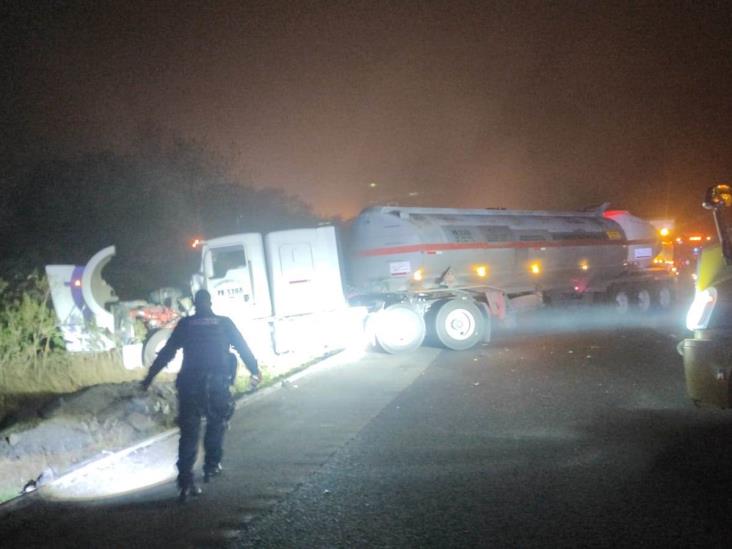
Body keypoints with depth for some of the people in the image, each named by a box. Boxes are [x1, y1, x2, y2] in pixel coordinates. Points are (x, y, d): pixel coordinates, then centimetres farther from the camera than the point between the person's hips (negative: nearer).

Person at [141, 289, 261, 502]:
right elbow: (243, 348, 13)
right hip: (218, 381, 0)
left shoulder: (185, 324, 10)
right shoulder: (224, 323, 10)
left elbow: (166, 352, 8)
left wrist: (150, 375, 13)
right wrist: (255, 370, 25)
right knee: (216, 424, 22)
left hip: (190, 382, 0)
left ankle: (186, 482, -5)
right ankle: (212, 465, 21)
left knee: (189, 432, 2)